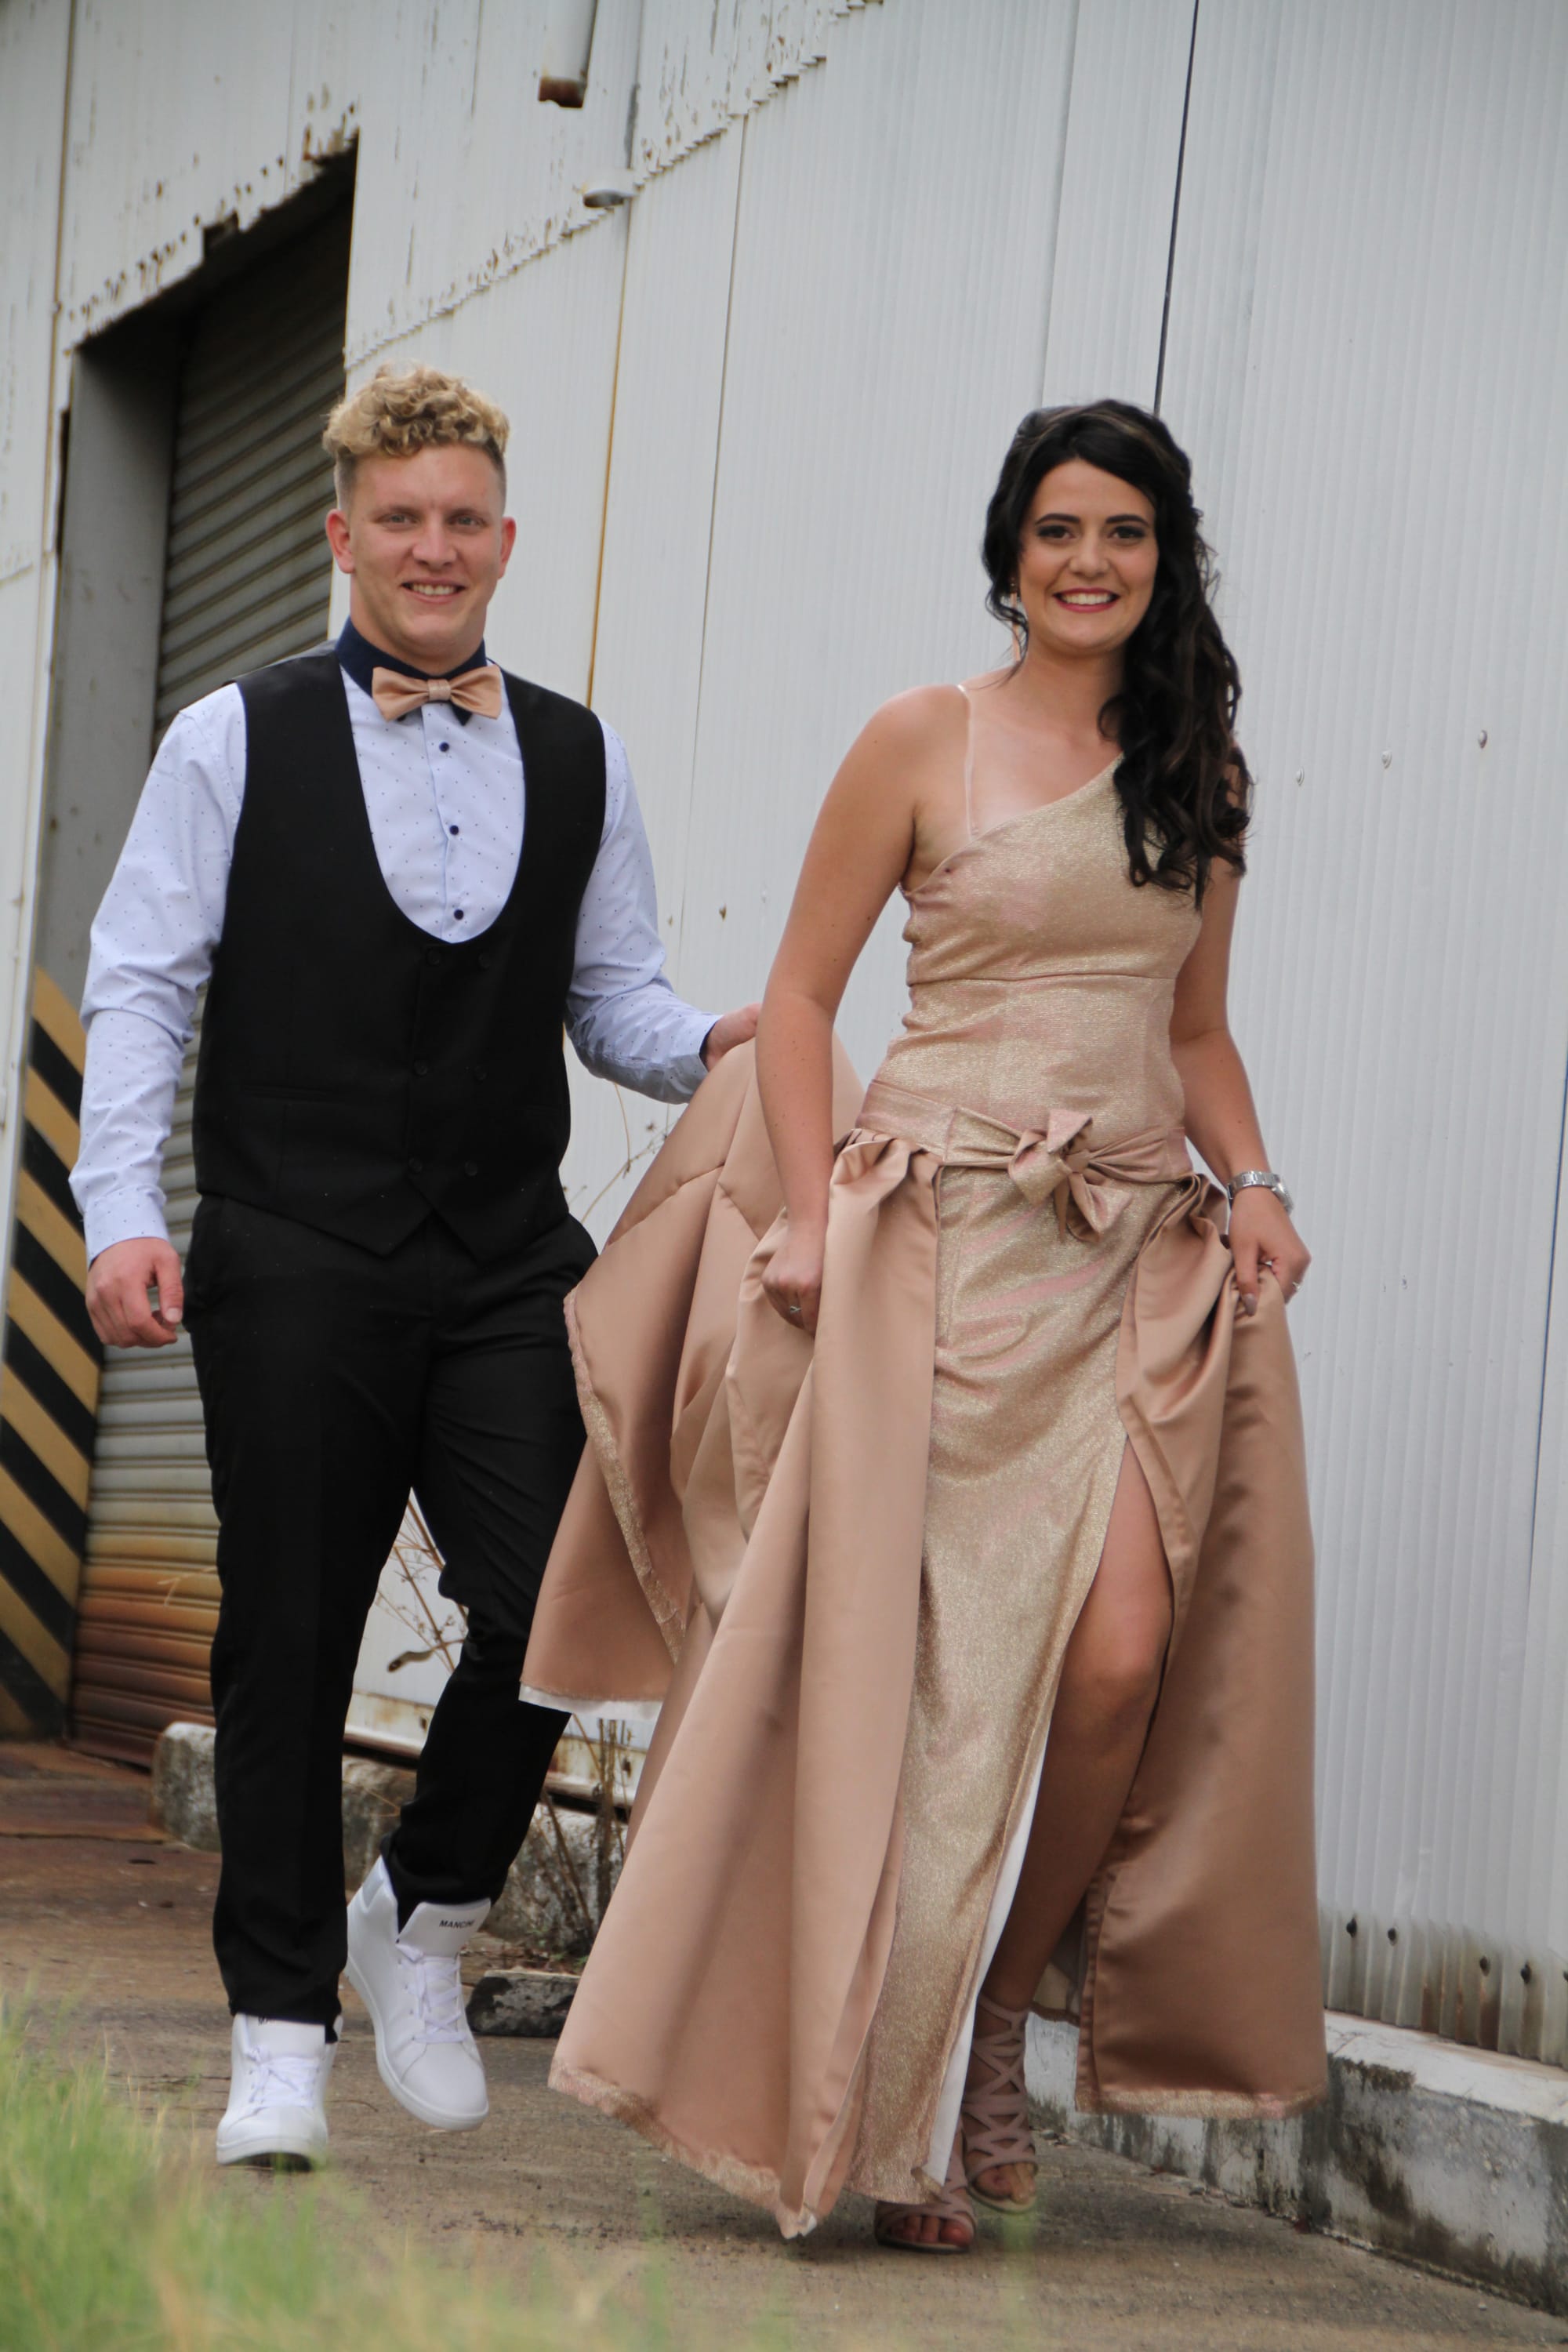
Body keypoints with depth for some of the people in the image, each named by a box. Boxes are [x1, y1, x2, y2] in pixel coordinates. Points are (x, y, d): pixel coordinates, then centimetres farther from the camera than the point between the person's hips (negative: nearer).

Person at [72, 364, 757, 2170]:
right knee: (288, 1644, 2)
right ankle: (281, 2031, 12)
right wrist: (121, 1209, -11)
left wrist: (712, 1049, -6)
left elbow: (613, 1003, 17)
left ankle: (423, 1918, 18)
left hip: (511, 1272, 3)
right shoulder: (236, 745, 4)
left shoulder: (579, 764, 13)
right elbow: (140, 987, 0)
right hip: (296, 1271, -2)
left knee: (554, 1610, -8)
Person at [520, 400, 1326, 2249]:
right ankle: (886, 2097, 9)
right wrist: (812, 1218, -9)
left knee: (1126, 1655, -13)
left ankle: (1001, 2020, 8)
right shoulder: (927, 741, 2)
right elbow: (800, 992, 2)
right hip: (948, 1243, -3)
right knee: (932, 1669, -4)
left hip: (1139, 1255, 3)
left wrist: (1249, 1182, 4)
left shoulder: (1197, 772, 15)